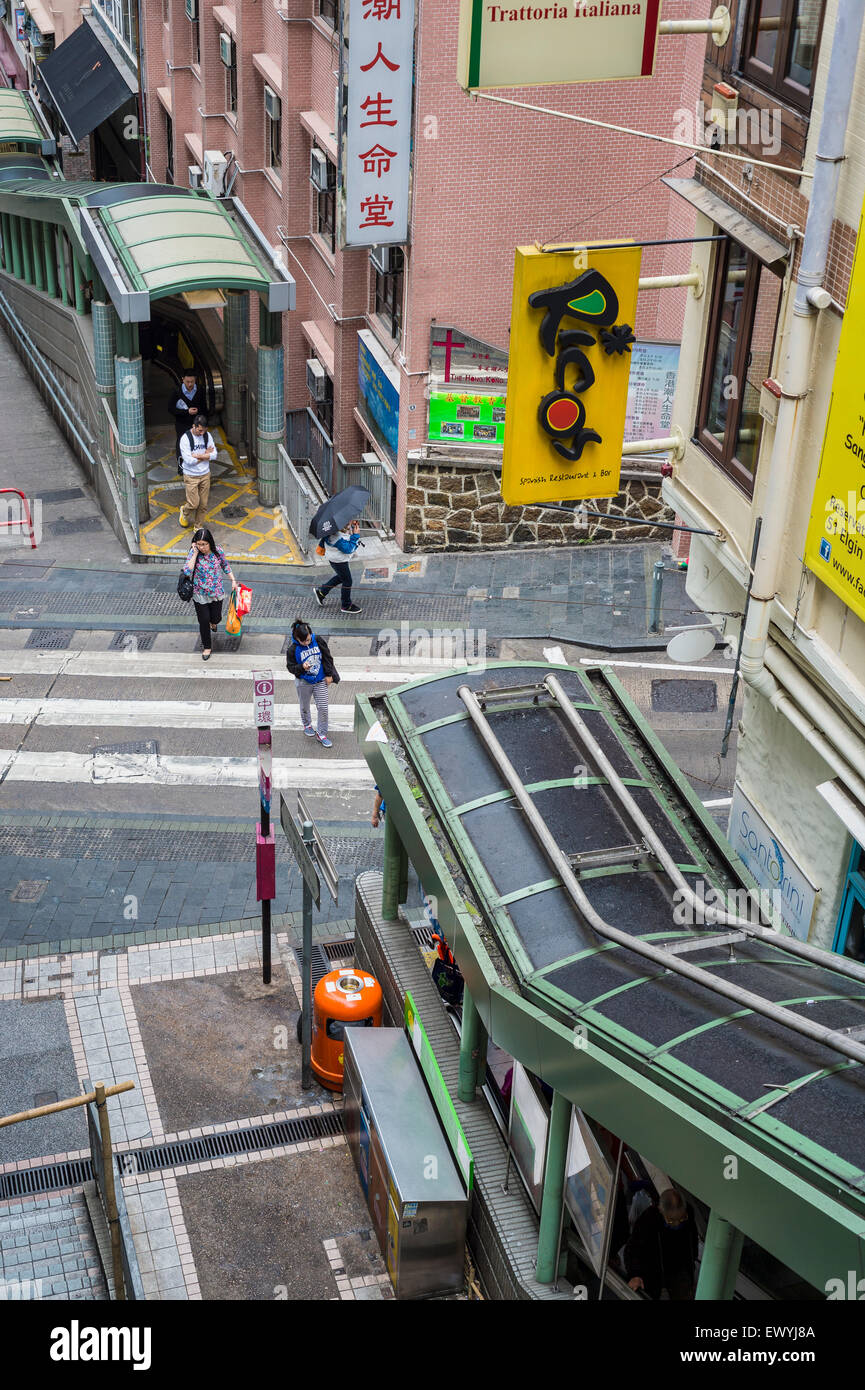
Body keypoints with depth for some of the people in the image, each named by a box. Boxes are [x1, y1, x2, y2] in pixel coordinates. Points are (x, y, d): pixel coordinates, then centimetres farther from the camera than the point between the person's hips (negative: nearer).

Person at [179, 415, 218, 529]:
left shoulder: (207, 435, -3)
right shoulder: (185, 438, -18)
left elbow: (214, 455, -7)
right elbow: (189, 460, -22)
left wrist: (198, 456, -19)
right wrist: (206, 454, -13)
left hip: (205, 475, 4)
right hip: (191, 476, -4)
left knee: (203, 504, 8)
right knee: (194, 503, -5)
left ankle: (198, 526, 25)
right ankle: (184, 511, 29)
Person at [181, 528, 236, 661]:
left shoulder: (217, 551, -12)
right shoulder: (193, 553, -18)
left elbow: (225, 566, 6)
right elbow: (187, 571, -32)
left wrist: (233, 580, 6)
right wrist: (195, 553, -31)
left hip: (217, 592, 2)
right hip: (200, 594, -2)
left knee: (216, 617, 15)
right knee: (204, 621, 6)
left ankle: (213, 622, 56)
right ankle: (207, 647, 27)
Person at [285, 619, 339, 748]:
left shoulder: (318, 641, -12)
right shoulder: (293, 649, -18)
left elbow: (327, 657, 0)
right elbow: (291, 667, -10)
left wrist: (329, 675, 2)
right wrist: (302, 667, -30)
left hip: (320, 681, 1)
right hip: (303, 682, -1)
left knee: (323, 708, -1)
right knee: (305, 707, 19)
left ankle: (321, 734, 14)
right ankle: (307, 725, 48)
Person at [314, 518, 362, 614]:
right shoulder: (338, 537, -37)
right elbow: (348, 549, -36)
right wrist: (356, 535, -34)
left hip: (337, 559, 10)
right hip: (338, 561, -10)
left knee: (340, 577, 30)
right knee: (347, 581, 7)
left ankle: (321, 592, 42)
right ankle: (346, 606, 25)